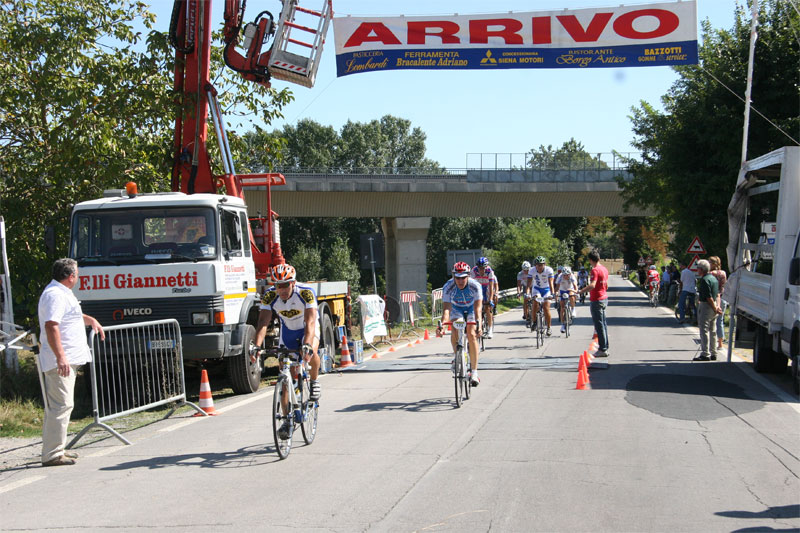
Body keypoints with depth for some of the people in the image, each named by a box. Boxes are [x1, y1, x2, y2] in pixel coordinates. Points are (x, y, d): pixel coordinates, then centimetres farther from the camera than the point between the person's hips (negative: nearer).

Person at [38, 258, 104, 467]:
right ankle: (52, 454, -12)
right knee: (61, 405, -12)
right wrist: (60, 357, -33)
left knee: (57, 406, 16)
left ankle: (56, 449, 24)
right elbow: (51, 326, -27)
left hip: (67, 360, 11)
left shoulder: (62, 293, 18)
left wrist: (91, 320, 34)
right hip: (61, 361, -11)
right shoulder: (55, 295, -16)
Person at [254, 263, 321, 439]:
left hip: (308, 329, -3)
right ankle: (287, 420, 9)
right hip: (288, 331, 3)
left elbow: (310, 322, -41)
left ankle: (315, 382, -6)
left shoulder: (306, 292, -32)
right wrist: (256, 346, -48)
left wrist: (307, 345, -56)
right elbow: (263, 323, -31)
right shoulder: (269, 296, -24)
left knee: (311, 352, -36)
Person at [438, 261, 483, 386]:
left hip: (471, 309, -1)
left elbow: (477, 308, -39)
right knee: (454, 334, -21)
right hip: (456, 309, 1)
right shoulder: (448, 287, -30)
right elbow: (446, 309, -35)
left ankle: (474, 372, -18)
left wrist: (478, 324, -55)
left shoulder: (475, 286, -32)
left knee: (471, 335, -20)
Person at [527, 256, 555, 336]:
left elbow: (551, 283, -34)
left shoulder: (549, 270, -25)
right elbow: (529, 283, -27)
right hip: (537, 288, 1)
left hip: (546, 289, -1)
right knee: (535, 303, -27)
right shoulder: (532, 271, -21)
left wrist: (552, 293, -48)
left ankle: (549, 328, 3)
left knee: (546, 309, -12)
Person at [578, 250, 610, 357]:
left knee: (599, 325, -6)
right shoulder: (604, 269, 10)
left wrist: (580, 291, -30)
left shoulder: (595, 270, -18)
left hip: (596, 300, -9)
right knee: (603, 324, 14)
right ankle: (605, 347, 19)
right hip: (604, 298, 9)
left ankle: (602, 349, -5)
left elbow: (592, 285, -32)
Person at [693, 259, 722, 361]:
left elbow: (709, 297, -20)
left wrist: (715, 309, -14)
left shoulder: (704, 280, -17)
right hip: (713, 306, 9)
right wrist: (718, 306, 4)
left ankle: (705, 354, -7)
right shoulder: (714, 278, 14)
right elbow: (718, 294, 12)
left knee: (704, 331, -6)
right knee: (712, 331, 13)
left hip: (706, 306, -9)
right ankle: (713, 354, 17)